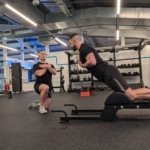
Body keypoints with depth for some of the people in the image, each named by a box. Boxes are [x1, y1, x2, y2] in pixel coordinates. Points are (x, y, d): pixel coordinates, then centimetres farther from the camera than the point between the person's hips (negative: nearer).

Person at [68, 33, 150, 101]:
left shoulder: (84, 48, -8)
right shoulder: (84, 49, 23)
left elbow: (92, 62, -24)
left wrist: (82, 65, -6)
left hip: (109, 74, -10)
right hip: (108, 74, 10)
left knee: (132, 95, -14)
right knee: (131, 93, 8)